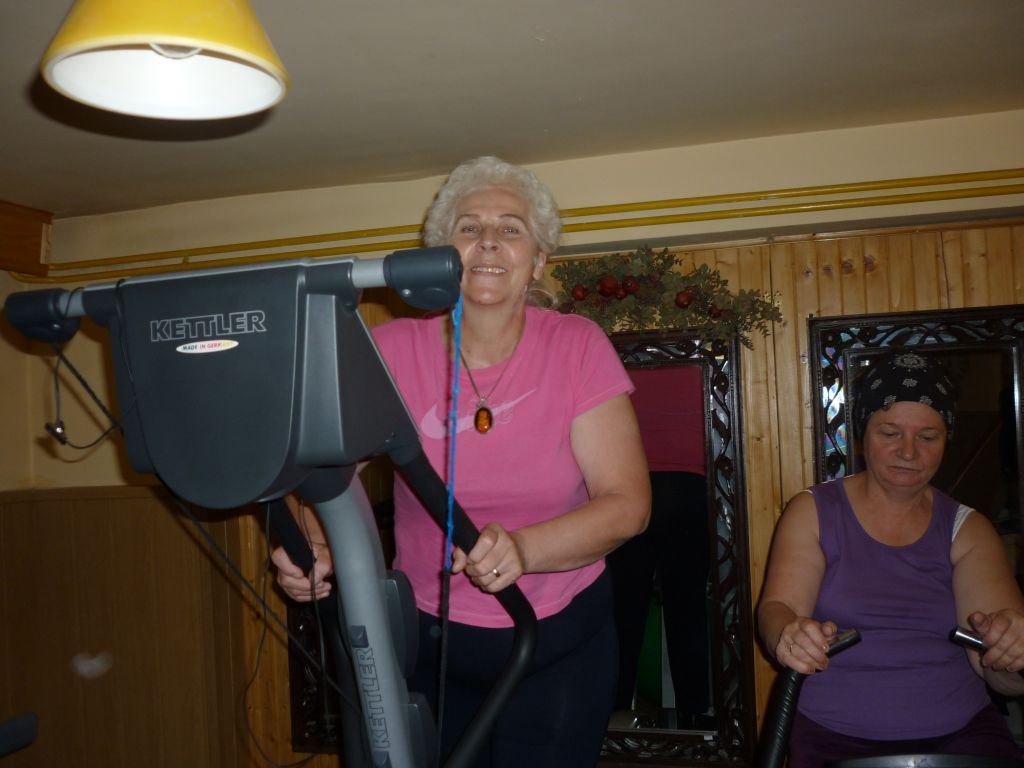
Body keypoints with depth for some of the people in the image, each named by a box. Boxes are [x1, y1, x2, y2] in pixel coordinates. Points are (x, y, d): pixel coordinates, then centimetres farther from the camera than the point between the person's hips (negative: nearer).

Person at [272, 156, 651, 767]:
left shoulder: (578, 346, -11)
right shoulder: (393, 349, -9)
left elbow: (628, 503, -15)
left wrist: (523, 549, -32)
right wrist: (311, 543, -30)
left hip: (561, 645, -1)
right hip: (427, 639, 1)